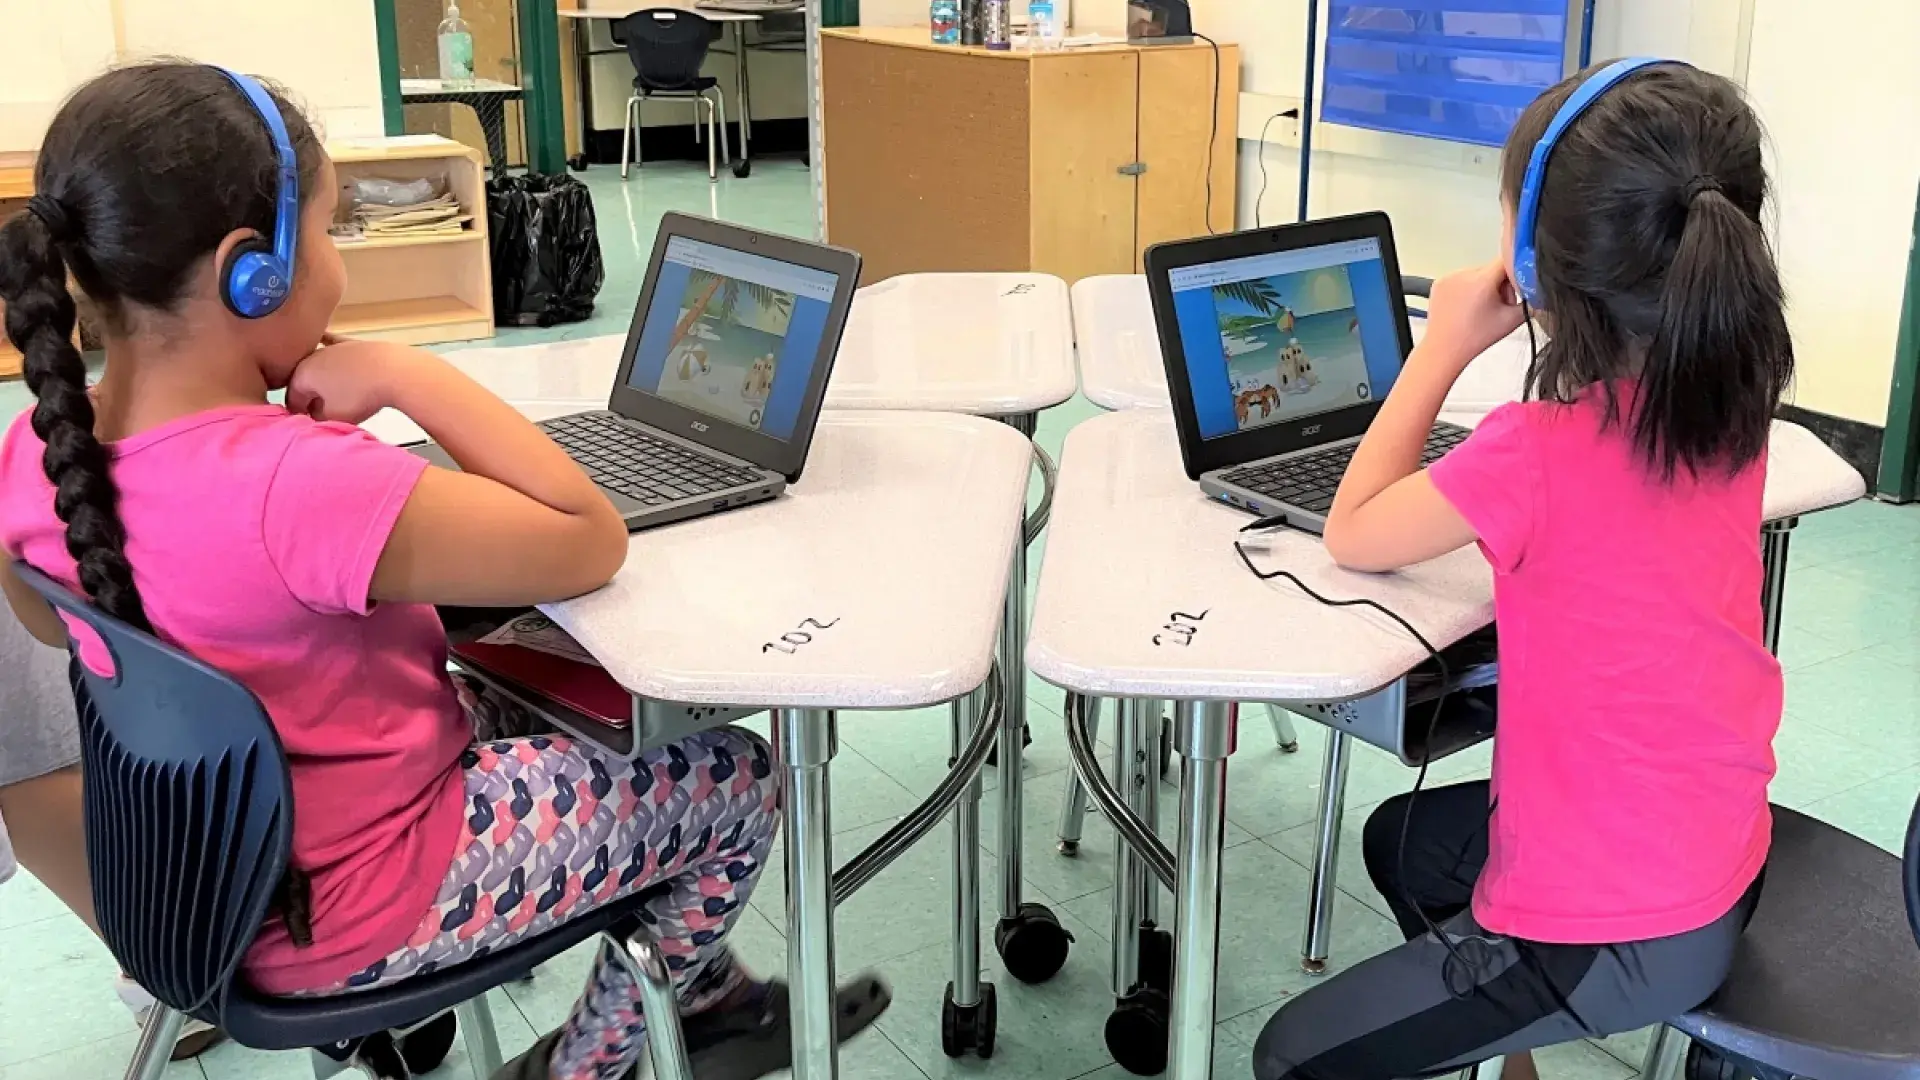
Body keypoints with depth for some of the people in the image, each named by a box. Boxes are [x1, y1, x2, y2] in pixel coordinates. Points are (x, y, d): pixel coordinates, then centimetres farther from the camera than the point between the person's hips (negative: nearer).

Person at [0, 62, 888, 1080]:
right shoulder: (301, 483, -37)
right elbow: (590, 543, -28)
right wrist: (405, 373, -23)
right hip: (343, 913, -8)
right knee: (735, 779, 9)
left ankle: (698, 990, 34)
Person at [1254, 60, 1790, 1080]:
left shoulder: (1534, 454, -30)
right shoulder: (1730, 405, -8)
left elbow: (1353, 534, -13)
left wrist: (1446, 344, -9)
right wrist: (1559, 310, 0)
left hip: (1614, 932, -8)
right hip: (1715, 862, 8)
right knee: (1402, 838, 32)